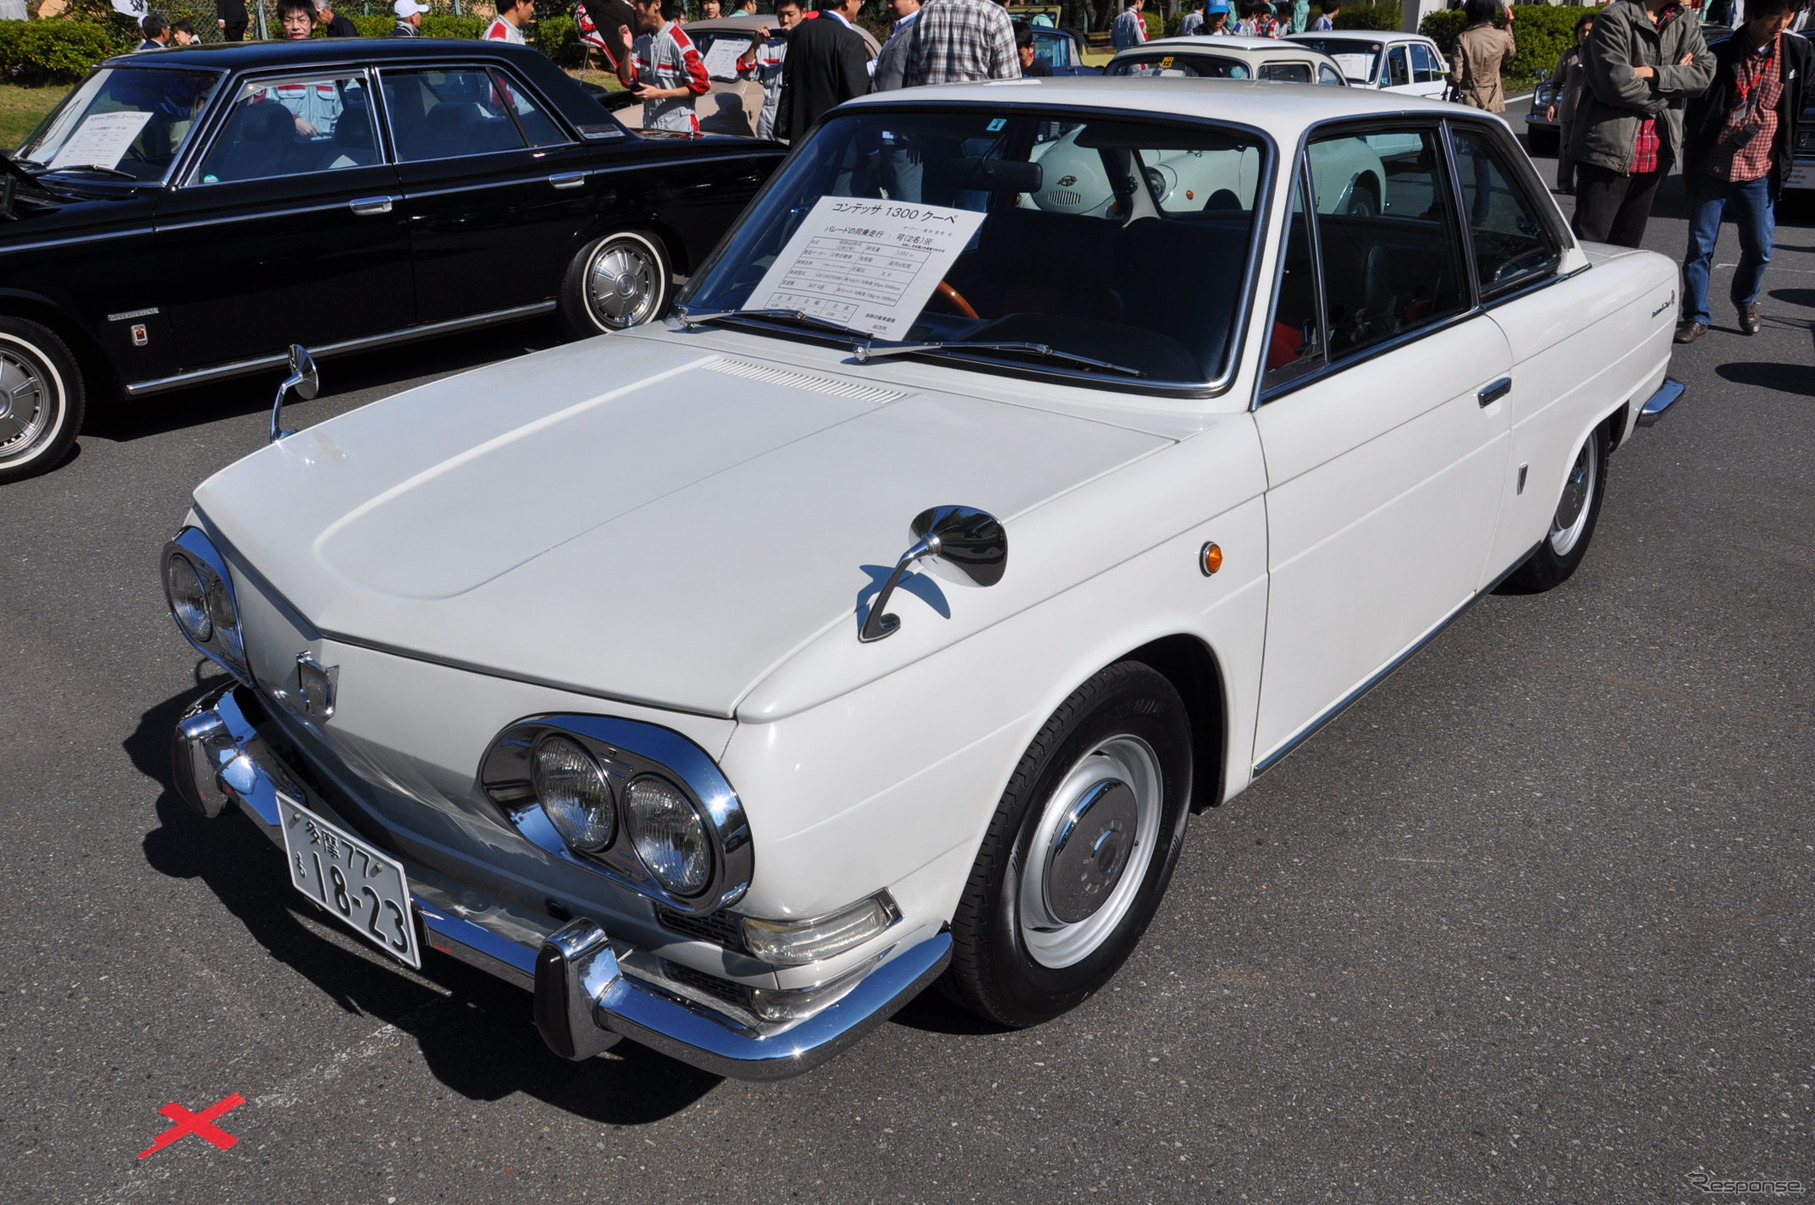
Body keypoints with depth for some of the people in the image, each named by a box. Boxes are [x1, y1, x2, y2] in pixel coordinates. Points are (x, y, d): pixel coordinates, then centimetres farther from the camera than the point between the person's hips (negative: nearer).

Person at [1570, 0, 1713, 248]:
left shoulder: (1685, 25, 11)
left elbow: (1706, 72, 0)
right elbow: (1617, 83, -18)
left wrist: (1654, 73, -15)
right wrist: (1674, 79, -3)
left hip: (1655, 154, 6)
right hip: (1608, 150, -6)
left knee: (1628, 243, 11)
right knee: (1588, 241, -7)